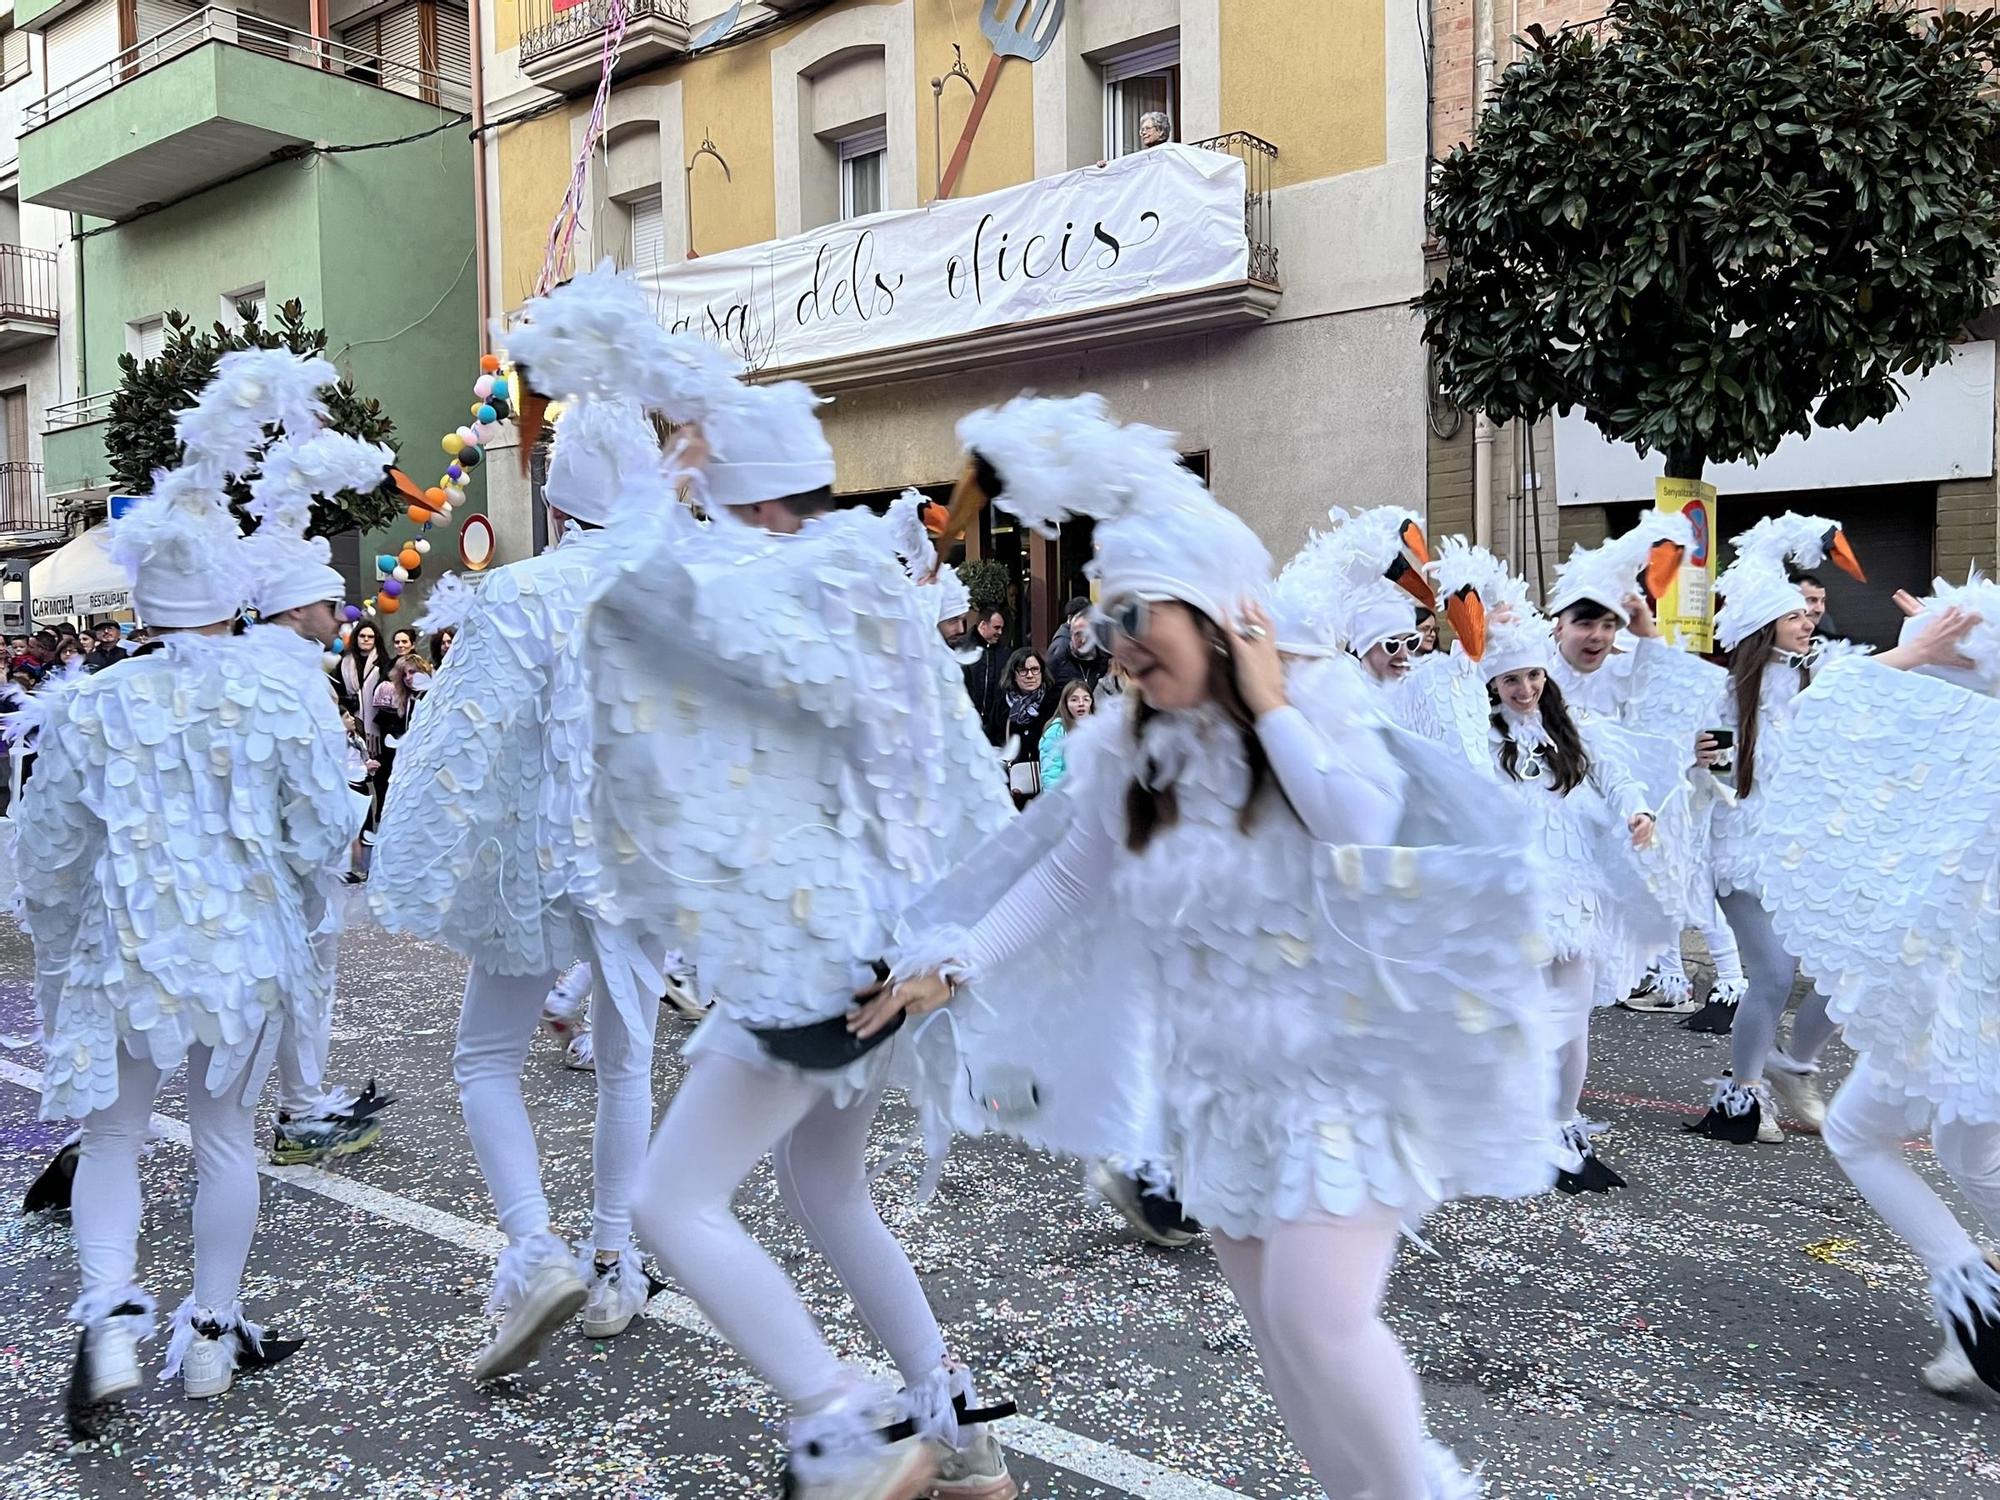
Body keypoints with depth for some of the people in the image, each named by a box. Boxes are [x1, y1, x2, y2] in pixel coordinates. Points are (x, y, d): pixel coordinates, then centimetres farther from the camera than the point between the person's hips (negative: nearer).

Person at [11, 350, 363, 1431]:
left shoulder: (88, 707, -8)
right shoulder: (290, 695, -9)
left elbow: (46, 855, -1)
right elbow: (324, 835, -6)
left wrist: (56, 954, 17)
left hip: (122, 951, 0)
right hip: (250, 948, 1)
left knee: (111, 1137, 14)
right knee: (225, 1131, 13)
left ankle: (112, 1314, -2)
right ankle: (211, 1333, 22)